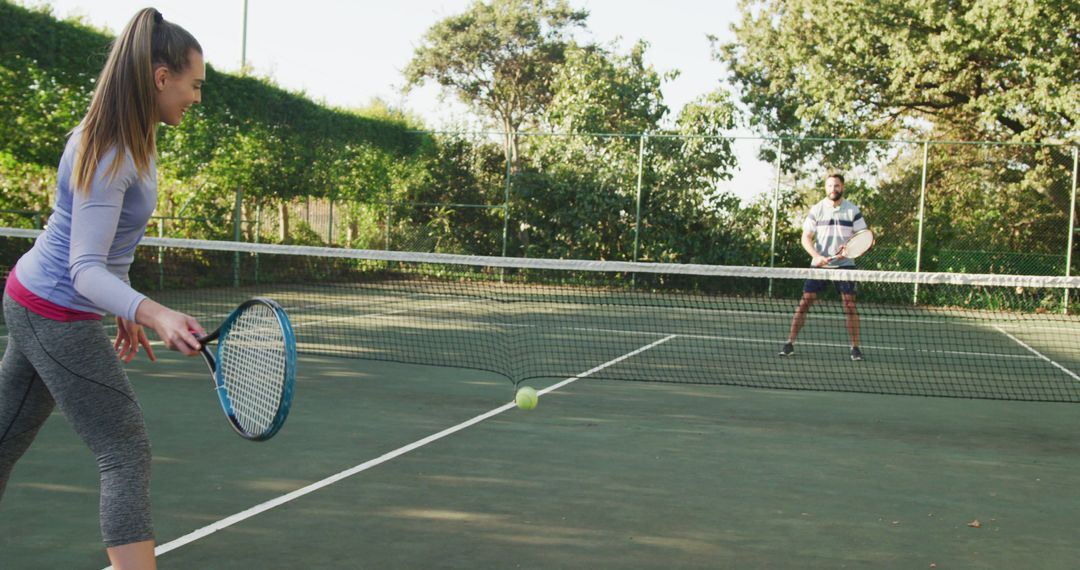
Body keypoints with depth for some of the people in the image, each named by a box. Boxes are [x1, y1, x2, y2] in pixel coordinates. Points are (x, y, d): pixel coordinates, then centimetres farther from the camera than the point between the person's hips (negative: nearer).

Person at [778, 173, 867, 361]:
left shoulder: (853, 210, 1)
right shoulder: (816, 210, 1)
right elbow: (806, 238, -1)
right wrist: (817, 256, -17)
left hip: (844, 264, 0)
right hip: (819, 264, 0)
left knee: (849, 303, -6)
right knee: (805, 301, -5)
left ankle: (855, 347, 5)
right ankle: (790, 343, 0)